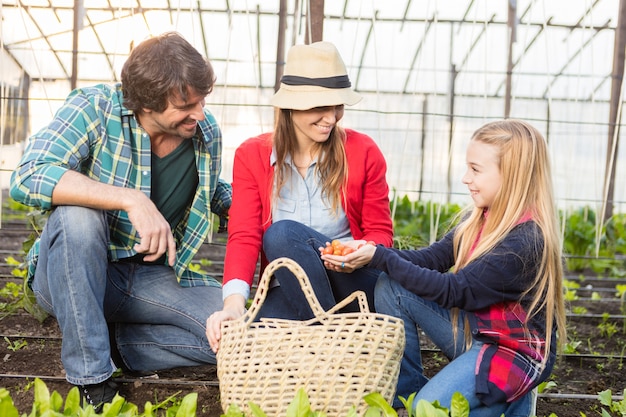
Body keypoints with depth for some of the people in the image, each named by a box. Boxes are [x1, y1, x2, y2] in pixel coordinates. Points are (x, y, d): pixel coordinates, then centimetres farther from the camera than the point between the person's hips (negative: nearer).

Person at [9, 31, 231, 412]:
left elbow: (214, 193, 19)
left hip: (151, 278, 4)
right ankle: (91, 376, -23)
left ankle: (112, 342, -2)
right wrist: (132, 200, -39)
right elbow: (27, 177, -31)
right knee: (77, 213, -37)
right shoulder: (94, 108, -17)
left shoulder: (207, 133, -3)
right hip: (71, 278, -3)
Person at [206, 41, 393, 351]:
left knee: (282, 234, -29)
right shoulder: (252, 155, -1)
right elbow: (244, 236, -9)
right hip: (287, 291, 1)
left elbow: (380, 231, 4)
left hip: (353, 284, -1)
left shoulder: (363, 151, -2)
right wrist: (234, 301, -28)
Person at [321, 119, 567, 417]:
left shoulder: (525, 241, -27)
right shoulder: (479, 219, -1)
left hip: (514, 351, -8)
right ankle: (406, 391, 2)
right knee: (391, 287, -10)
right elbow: (432, 258, -3)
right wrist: (366, 254, -17)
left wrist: (380, 258, -27)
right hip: (473, 328, 8)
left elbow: (454, 291, -26)